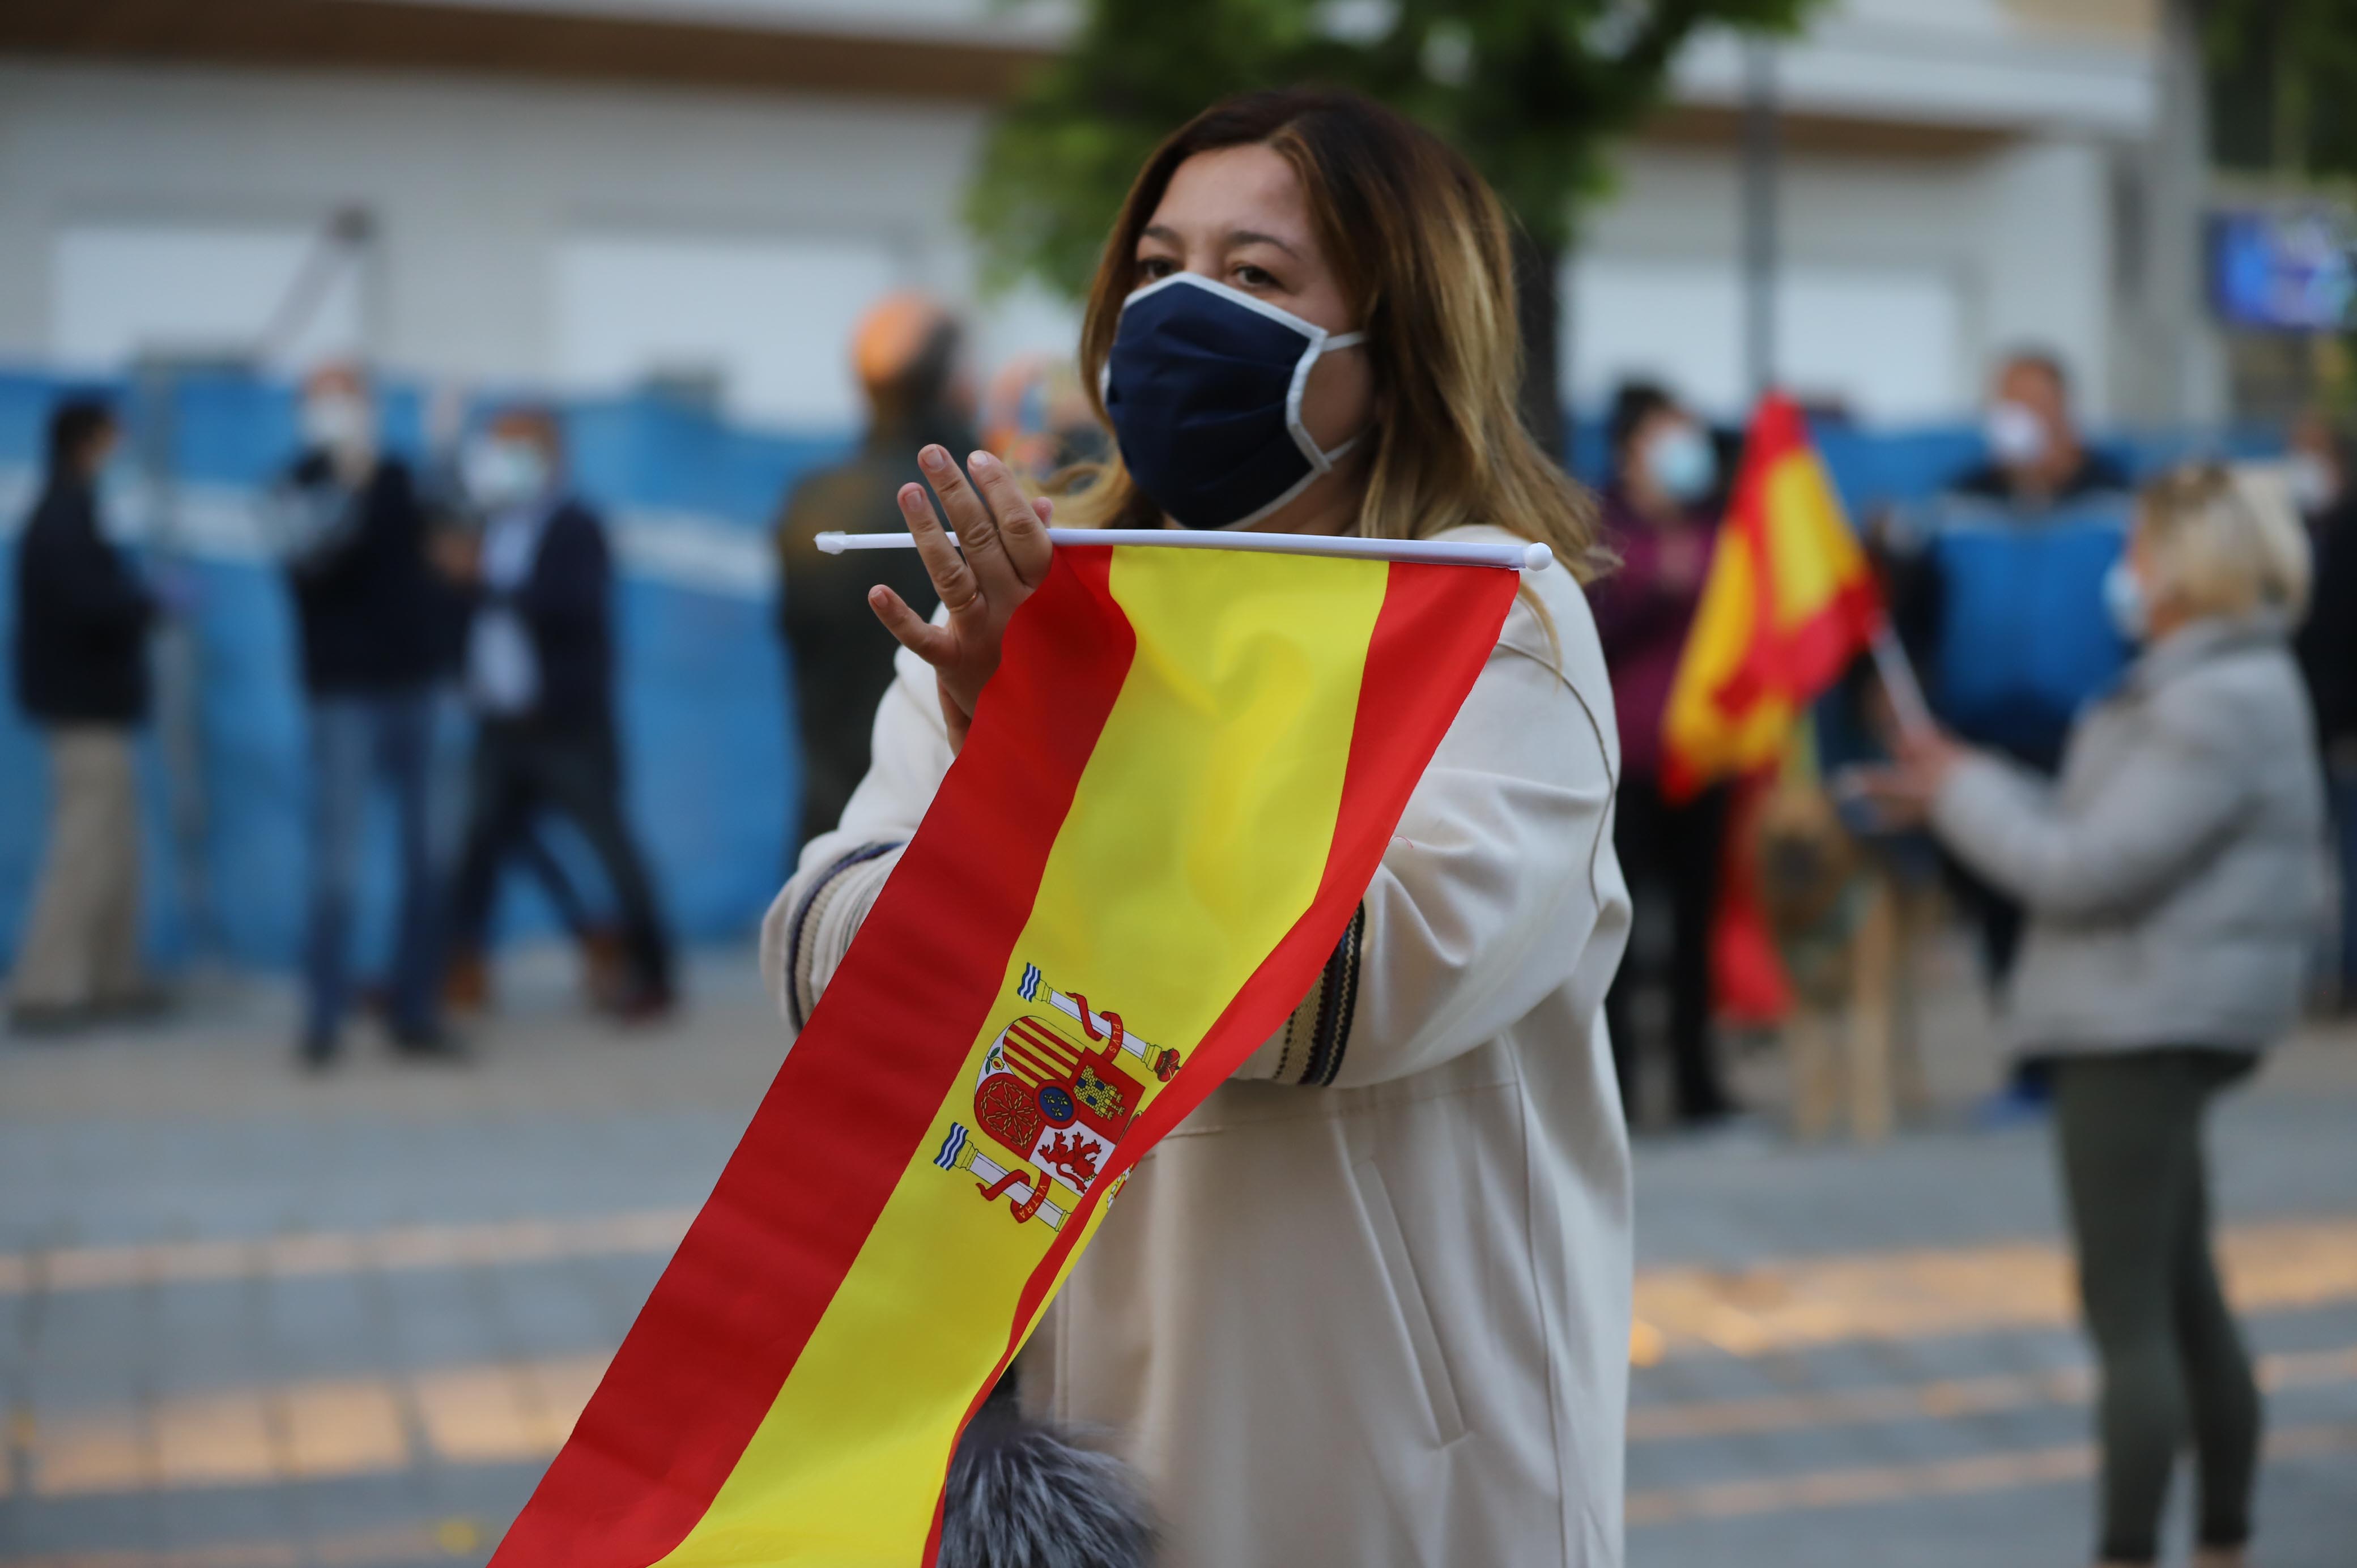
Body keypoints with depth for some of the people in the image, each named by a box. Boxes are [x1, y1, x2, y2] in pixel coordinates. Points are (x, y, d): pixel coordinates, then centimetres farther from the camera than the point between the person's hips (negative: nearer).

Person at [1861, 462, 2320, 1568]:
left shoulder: (2216, 710, -19)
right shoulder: (2212, 687, 14)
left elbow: (2087, 870, -22)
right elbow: (2109, 831, 17)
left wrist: (1964, 792, -9)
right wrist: (1973, 785, 11)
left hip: (2144, 1030, -11)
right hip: (2158, 1028, 11)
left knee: (2128, 1312, -7)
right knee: (2182, 1298, 18)